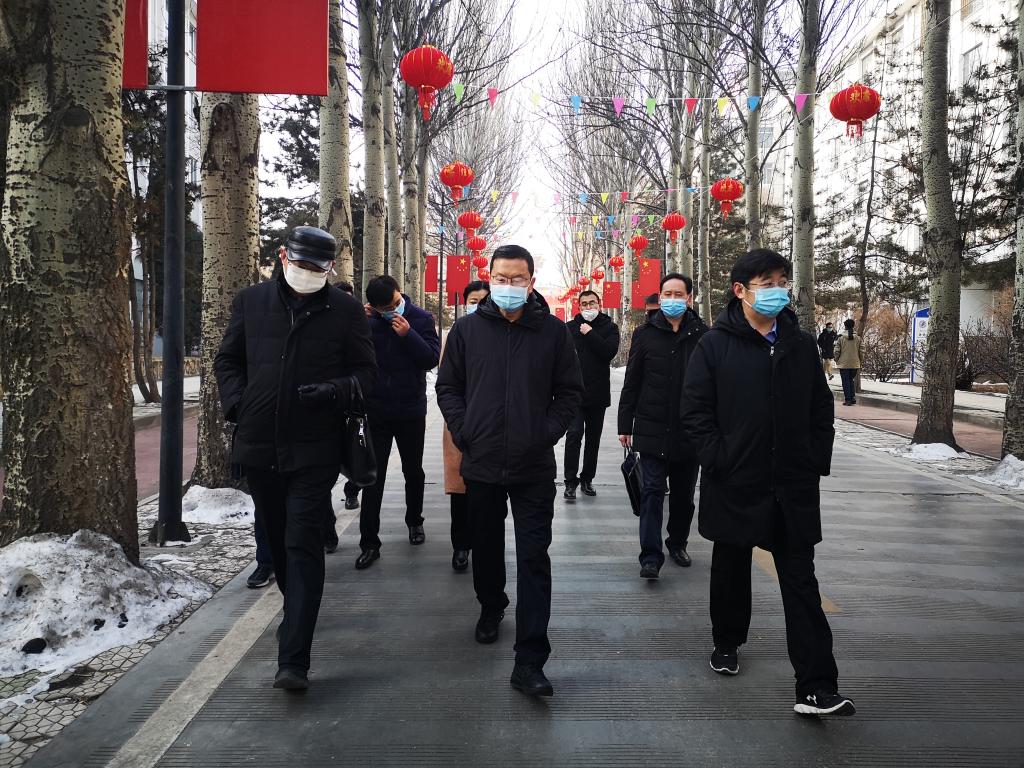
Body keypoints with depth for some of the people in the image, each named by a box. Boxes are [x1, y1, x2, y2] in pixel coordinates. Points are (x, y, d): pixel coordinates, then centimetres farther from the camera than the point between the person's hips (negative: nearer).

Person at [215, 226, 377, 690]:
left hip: (314, 448, -4)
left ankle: (293, 659, -8)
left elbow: (366, 372, 4)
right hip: (259, 443, 4)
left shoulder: (345, 311, 0)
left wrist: (336, 390, -17)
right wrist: (237, 402, -2)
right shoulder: (251, 302, 8)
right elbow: (227, 360, 16)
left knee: (302, 545, -9)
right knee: (276, 540, 19)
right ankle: (297, 612, 45)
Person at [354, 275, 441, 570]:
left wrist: (408, 334, -24)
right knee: (373, 477, 0)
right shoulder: (367, 320, -3)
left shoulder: (421, 318, -6)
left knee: (413, 471, 17)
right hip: (375, 410, 0)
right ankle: (369, 543, 6)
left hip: (411, 410, 0)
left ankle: (415, 522, 39)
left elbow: (433, 358, -12)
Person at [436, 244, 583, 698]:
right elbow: (448, 387, 7)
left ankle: (529, 661, 0)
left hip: (534, 468, -1)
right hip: (481, 464, 2)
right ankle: (491, 606, 47)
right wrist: (464, 433, -4)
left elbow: (570, 391, 4)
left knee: (534, 557, -4)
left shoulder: (553, 331, -1)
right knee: (486, 545, 19)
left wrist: (548, 433, -7)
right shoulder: (468, 329, 2)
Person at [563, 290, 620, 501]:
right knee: (574, 435, -11)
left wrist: (590, 334, -12)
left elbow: (610, 351, -13)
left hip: (598, 394, 2)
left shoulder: (609, 327, 4)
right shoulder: (570, 328, 3)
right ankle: (570, 481, -5)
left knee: (593, 439, 10)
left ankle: (587, 479, 22)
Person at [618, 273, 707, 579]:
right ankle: (650, 556, -1)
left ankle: (678, 543, 32)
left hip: (689, 431, 1)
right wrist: (625, 425, 1)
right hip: (652, 430, -1)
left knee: (683, 494, 14)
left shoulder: (702, 334, -1)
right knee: (652, 491, -2)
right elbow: (631, 383, 3)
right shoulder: (645, 333, 1)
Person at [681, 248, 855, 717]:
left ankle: (816, 688, 4)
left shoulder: (801, 345, 6)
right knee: (731, 571, 16)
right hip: (734, 485, -2)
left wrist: (816, 464, 1)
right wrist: (719, 460, -13)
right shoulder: (715, 345, -4)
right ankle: (727, 644, 39)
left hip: (793, 486, 2)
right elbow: (695, 411, -6)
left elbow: (822, 411, 11)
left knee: (801, 582, 2)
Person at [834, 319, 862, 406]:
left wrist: (837, 360, 7)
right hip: (855, 363, 3)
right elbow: (860, 351, 4)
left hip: (844, 364, -3)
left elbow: (837, 351, -8)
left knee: (846, 381, 3)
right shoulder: (857, 338, 0)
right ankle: (853, 398, 13)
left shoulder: (841, 338, -9)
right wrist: (859, 362, 15)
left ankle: (848, 399, 0)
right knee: (851, 380, 18)